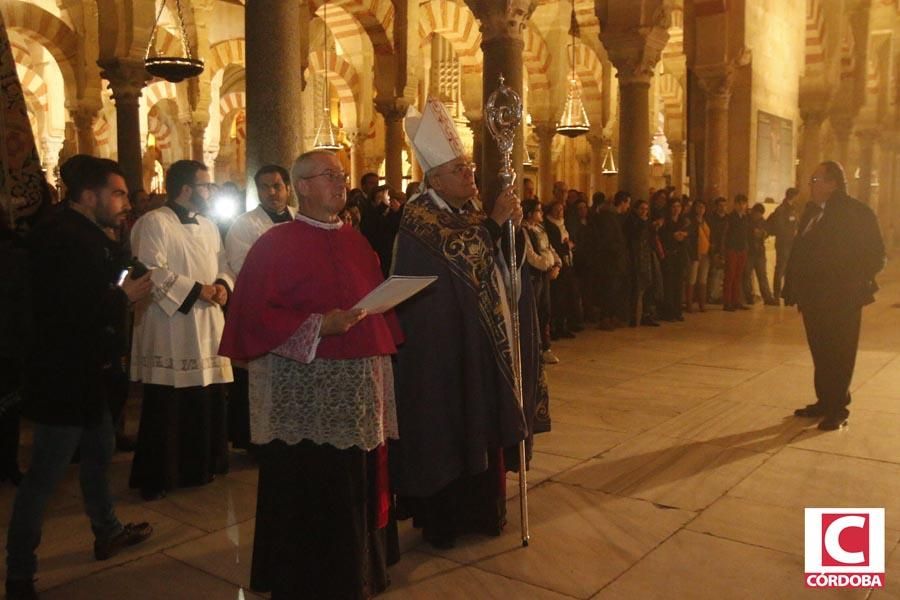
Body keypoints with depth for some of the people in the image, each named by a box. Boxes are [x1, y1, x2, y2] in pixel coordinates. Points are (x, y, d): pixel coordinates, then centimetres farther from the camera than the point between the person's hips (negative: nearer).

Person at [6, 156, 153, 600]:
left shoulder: (85, 235, 11)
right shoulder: (61, 238, -21)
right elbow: (65, 309, -29)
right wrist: (123, 295, -20)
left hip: (83, 370, 11)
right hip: (61, 376, -11)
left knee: (99, 451, 23)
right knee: (44, 476, -1)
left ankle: (107, 533, 42)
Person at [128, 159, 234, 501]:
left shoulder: (208, 227, 15)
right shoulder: (153, 222, -9)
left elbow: (223, 265, 18)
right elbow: (152, 271, -18)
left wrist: (222, 287, -5)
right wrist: (197, 290, -17)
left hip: (206, 328, 8)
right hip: (169, 331, -7)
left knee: (206, 402, 11)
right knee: (166, 407, -2)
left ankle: (200, 466, 26)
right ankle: (155, 478, 11)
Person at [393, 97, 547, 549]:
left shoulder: (472, 213, 11)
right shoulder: (418, 215, -12)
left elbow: (510, 259, 12)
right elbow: (460, 252, -25)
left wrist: (512, 224, -5)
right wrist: (494, 221, -17)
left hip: (482, 343, 8)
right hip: (442, 347, -7)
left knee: (483, 426, 14)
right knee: (446, 430, 1)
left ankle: (478, 508, 28)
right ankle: (442, 519, 16)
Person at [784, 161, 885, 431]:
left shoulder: (856, 212, -10)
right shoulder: (812, 211, 9)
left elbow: (876, 256, -11)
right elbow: (800, 251, 9)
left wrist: (855, 282, -16)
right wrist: (794, 287, 3)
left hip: (841, 300, -6)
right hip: (814, 298, 6)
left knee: (838, 356, 3)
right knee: (821, 354, 14)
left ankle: (837, 410, 12)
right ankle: (825, 402, 27)